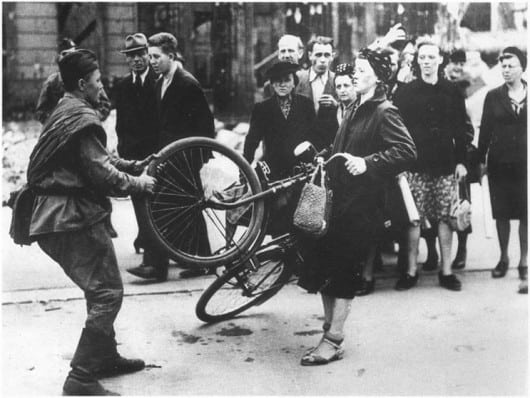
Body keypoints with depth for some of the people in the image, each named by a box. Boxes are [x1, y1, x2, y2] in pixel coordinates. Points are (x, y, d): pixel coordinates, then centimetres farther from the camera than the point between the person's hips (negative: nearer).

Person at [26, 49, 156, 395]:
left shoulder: (66, 111, 17)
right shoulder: (83, 119, -16)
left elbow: (97, 159, 22)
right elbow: (102, 175, -22)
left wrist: (134, 165, 13)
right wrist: (137, 184, -6)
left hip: (61, 217, 11)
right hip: (76, 219, -11)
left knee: (100, 289, 21)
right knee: (108, 292, -7)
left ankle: (105, 357, 33)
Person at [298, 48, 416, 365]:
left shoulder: (385, 113, -9)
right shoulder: (356, 110, 18)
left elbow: (407, 151, -21)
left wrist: (367, 163, -27)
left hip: (361, 203, -8)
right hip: (339, 197, 9)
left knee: (343, 271, -5)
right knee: (321, 265, 8)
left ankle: (333, 342, 4)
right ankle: (331, 330, 22)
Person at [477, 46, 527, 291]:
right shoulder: (493, 96, 4)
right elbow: (485, 130, 4)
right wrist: (481, 159, 1)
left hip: (524, 162, -1)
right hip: (500, 162, 1)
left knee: (525, 214, 1)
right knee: (501, 213, 6)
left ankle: (523, 261, 13)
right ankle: (503, 259, 21)